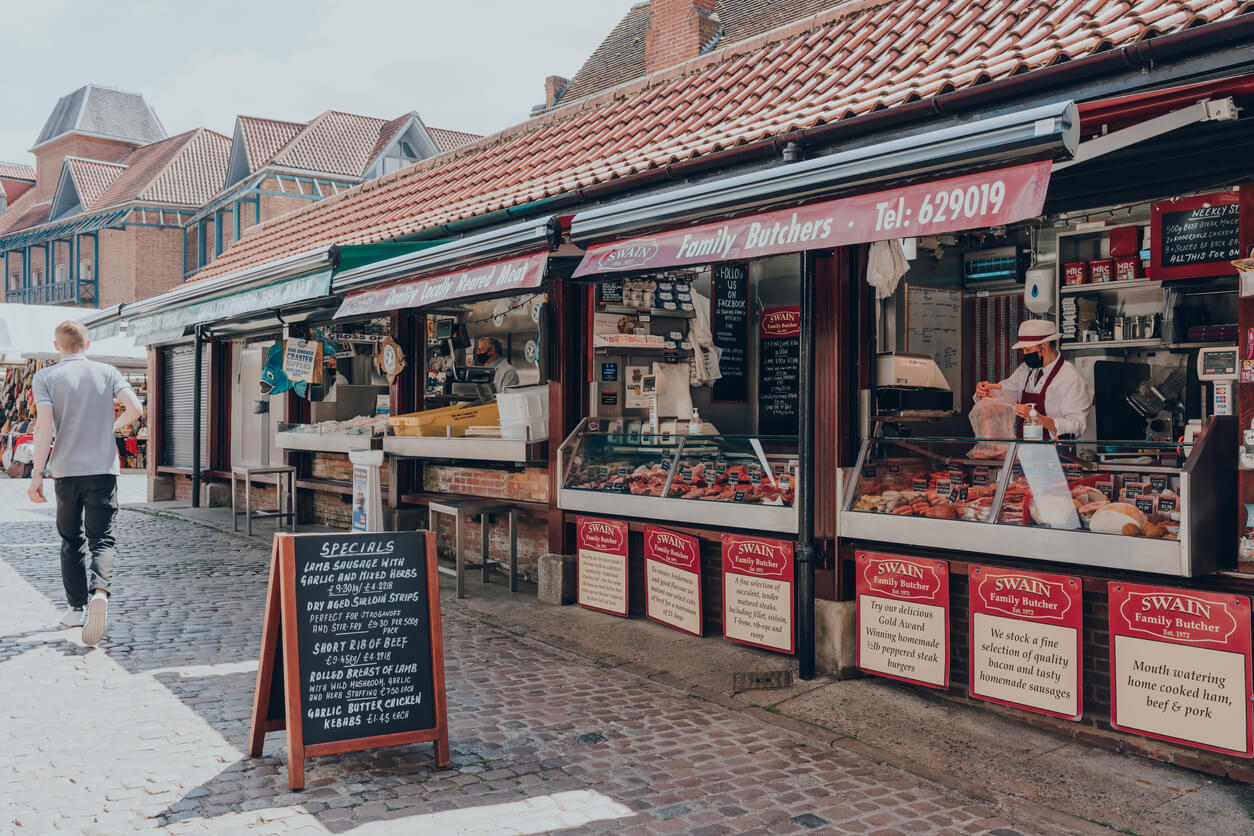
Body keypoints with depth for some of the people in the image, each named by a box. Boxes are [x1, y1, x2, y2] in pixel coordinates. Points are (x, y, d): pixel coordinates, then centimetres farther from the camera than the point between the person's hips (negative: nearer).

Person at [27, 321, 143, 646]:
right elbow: (135, 408, -8)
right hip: (103, 468, 0)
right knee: (102, 539, 1)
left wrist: (37, 474, -10)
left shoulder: (45, 377, 1)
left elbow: (44, 425, -10)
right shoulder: (107, 372, 5)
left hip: (66, 470, 0)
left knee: (71, 539, 16)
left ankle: (77, 607, 21)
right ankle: (100, 592, -26)